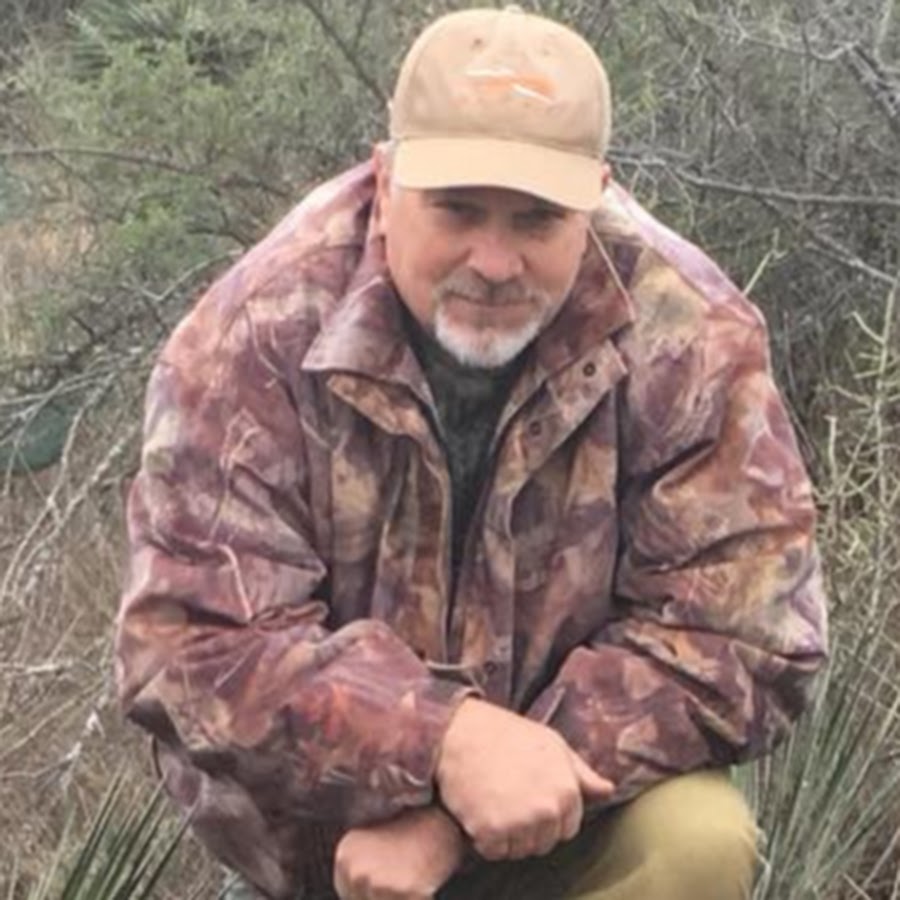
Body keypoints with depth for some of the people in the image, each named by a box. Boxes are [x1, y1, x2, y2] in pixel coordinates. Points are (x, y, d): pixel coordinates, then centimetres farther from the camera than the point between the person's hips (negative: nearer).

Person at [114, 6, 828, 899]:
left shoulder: (686, 334, -18)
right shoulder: (257, 333, -19)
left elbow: (738, 638, -18)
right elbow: (195, 641, -22)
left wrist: (452, 820, -26)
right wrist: (445, 740, -39)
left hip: (579, 794, 0)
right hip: (321, 823, 0)